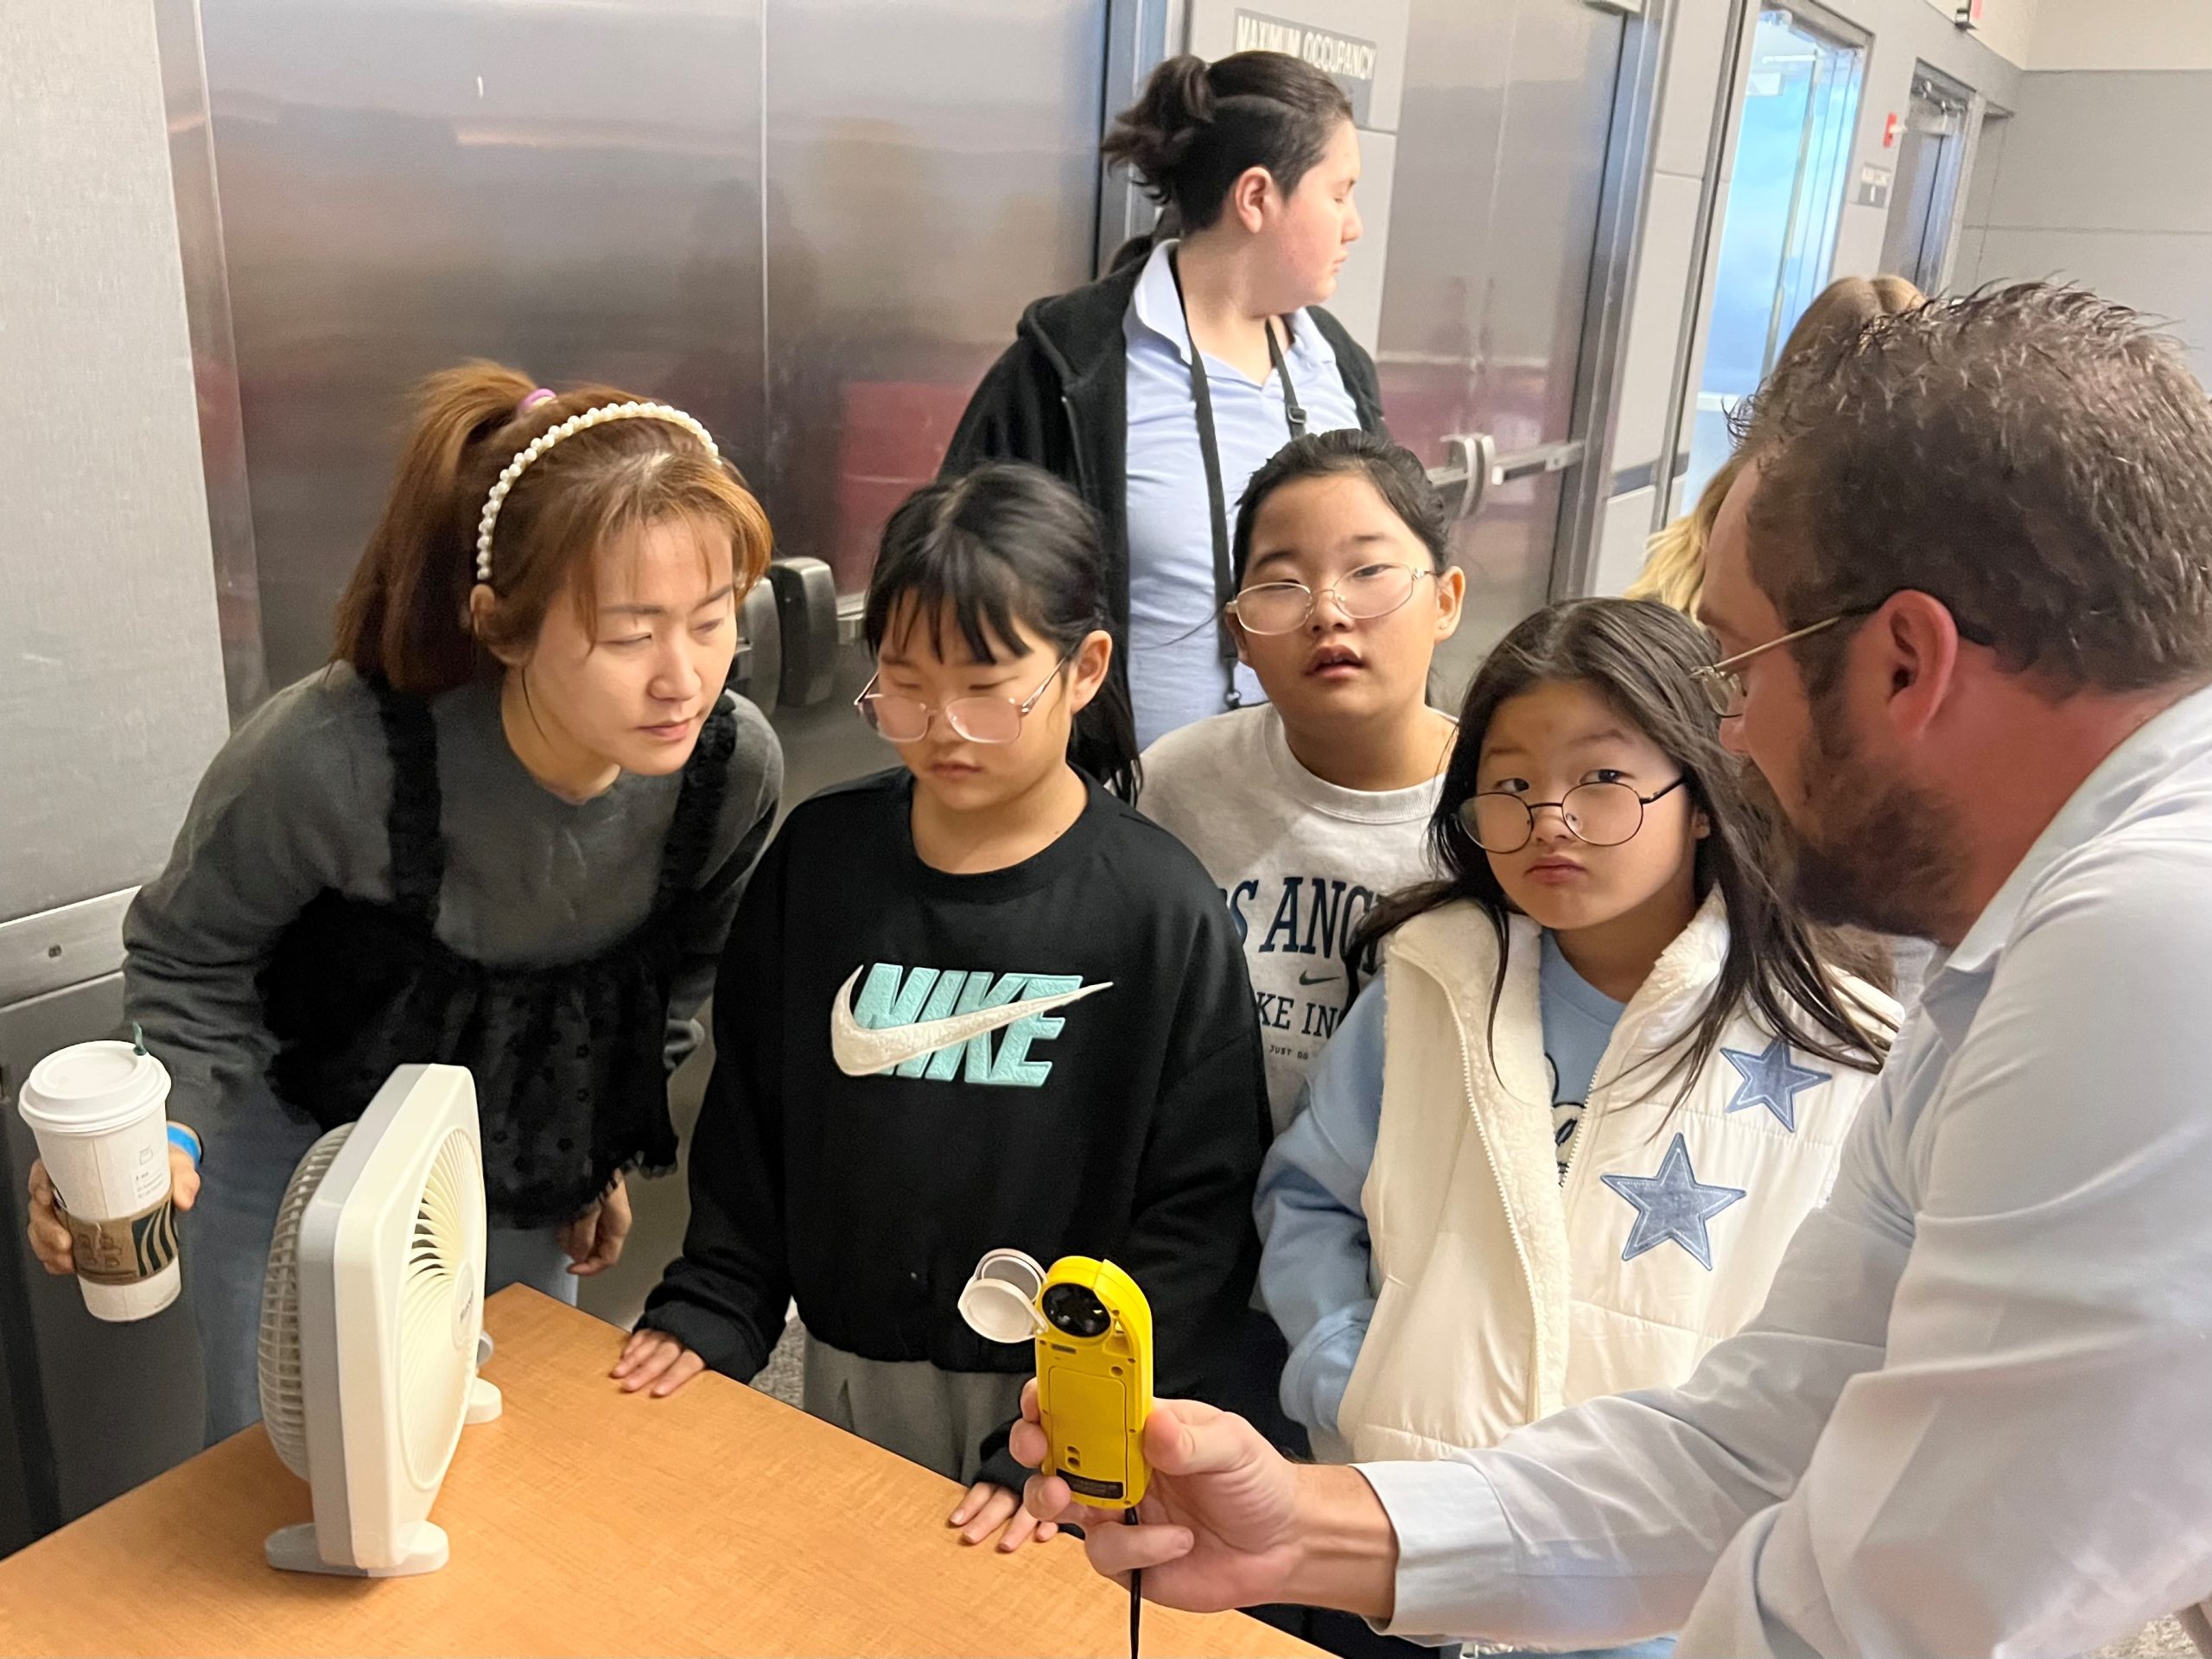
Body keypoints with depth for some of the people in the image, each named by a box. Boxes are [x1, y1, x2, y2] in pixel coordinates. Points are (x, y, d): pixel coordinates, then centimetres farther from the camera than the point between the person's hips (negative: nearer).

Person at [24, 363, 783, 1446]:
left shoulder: (734, 766, -23)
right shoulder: (326, 756, -35)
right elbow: (188, 964, -15)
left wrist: (606, 1153, 8)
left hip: (523, 1171, 3)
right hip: (302, 1146, -3)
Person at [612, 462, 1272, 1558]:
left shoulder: (1160, 912, -15)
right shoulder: (819, 855, -4)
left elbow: (1196, 1213, -14)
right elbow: (748, 1115, 7)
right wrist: (709, 1310, -1)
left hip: (1051, 1395, -3)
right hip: (846, 1377, 3)